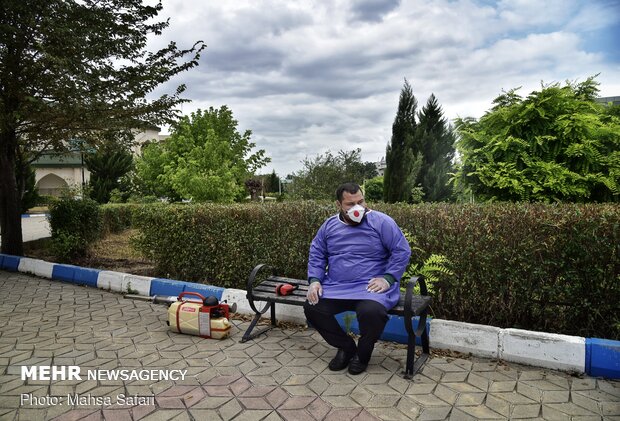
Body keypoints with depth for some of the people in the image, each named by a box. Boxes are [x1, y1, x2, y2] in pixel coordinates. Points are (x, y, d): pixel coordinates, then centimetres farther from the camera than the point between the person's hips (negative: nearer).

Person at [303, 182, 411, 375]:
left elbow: (401, 250, -5)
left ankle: (363, 352, 3)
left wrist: (388, 278, -15)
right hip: (336, 287, 4)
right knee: (311, 307, -16)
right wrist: (314, 280, -3)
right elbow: (316, 254, 12)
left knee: (371, 312, -34)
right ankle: (346, 346, 9)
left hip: (371, 286, -4)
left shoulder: (381, 222, -5)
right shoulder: (329, 226, 7)